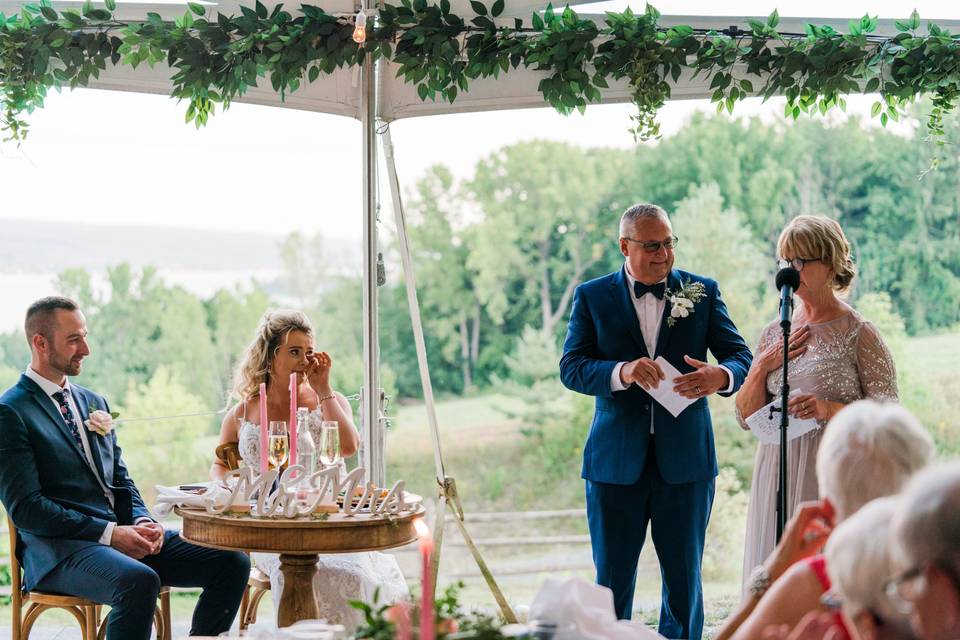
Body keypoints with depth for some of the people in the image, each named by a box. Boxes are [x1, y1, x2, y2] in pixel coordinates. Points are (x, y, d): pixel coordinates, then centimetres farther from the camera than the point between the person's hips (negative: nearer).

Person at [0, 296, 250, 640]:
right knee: (140, 581, -38)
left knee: (232, 562, -9)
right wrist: (109, 534, -17)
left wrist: (142, 521, -2)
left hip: (123, 533, 7)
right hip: (60, 546, -7)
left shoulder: (93, 402, 19)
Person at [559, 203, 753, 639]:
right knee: (611, 581, 7)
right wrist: (622, 372, -25)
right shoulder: (592, 296, 2)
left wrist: (721, 376, -23)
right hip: (615, 460, -1)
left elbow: (741, 357, 1)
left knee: (684, 578, 9)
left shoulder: (702, 292, 5)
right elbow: (571, 367, -6)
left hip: (685, 459, 1)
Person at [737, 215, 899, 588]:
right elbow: (746, 417, 11)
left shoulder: (859, 333, -4)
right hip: (777, 474, 5)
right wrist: (763, 367, -4)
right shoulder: (774, 334, 11)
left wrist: (830, 409, -21)